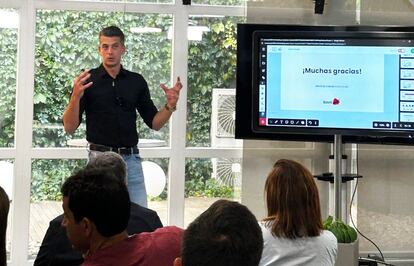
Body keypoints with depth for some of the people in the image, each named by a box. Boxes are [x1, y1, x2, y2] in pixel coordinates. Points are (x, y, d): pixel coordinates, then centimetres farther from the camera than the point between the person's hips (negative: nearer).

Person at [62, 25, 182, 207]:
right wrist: (76, 96, -21)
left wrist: (170, 106, -9)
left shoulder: (136, 81, 8)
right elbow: (69, 128, -5)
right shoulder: (88, 81, -1)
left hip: (131, 159, 3)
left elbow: (154, 123, 10)